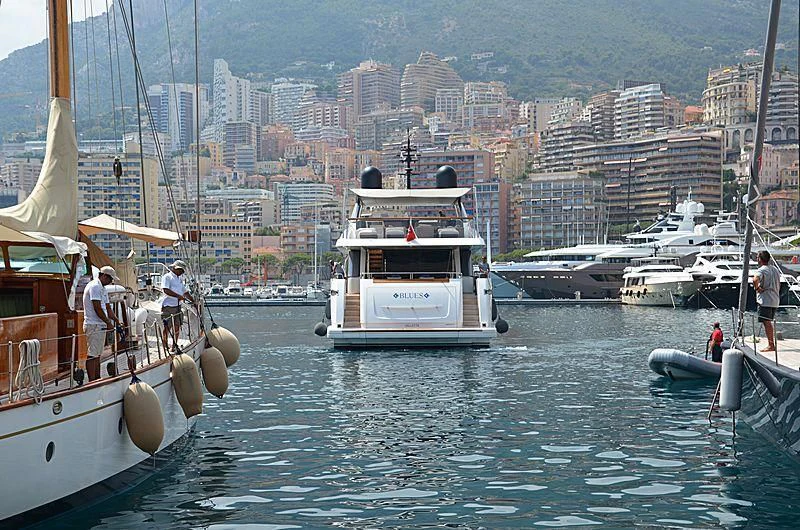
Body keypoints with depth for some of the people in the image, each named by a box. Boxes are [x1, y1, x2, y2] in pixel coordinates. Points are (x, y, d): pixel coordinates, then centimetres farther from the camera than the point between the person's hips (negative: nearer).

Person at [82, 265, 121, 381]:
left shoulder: (102, 288, 19)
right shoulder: (94, 287, -13)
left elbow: (108, 308, 21)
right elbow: (97, 308, -18)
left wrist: (117, 322, 13)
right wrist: (108, 322, -12)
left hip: (100, 326, 11)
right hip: (94, 326, -11)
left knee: (97, 355, 12)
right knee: (92, 355, -9)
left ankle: (97, 380, 17)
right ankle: (92, 382, -10)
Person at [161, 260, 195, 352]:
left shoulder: (179, 279, 21)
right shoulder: (167, 277, -5)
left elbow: (185, 292, 28)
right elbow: (166, 290, -20)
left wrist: (193, 301, 24)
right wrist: (178, 296, -27)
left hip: (177, 306, 8)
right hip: (168, 306, -8)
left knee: (177, 326, 7)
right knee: (167, 327, -6)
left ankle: (174, 346, 16)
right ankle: (165, 347, -2)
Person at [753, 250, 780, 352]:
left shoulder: (762, 270, -13)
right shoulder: (775, 269, 14)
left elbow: (755, 279, -33)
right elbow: (779, 284, 24)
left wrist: (757, 288, -18)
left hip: (765, 300, -8)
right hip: (775, 300, 9)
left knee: (766, 322, -6)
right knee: (769, 322, 16)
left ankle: (770, 345, -8)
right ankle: (772, 344, 19)